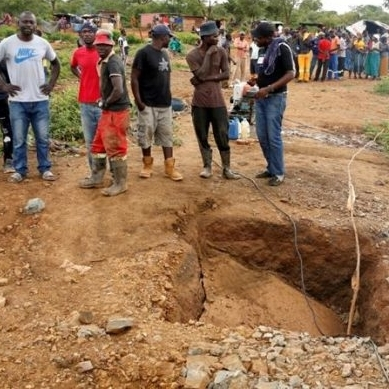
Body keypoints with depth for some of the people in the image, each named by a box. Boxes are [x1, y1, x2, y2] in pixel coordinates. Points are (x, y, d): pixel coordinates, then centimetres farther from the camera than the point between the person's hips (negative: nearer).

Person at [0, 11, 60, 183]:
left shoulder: (42, 43, 3)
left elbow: (56, 63, 17)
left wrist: (51, 84, 7)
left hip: (40, 100, 2)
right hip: (17, 101, -2)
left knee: (43, 138, 9)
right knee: (19, 139, 6)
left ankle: (45, 169, 21)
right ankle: (20, 170, 18)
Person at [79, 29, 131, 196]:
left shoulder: (113, 63, -19)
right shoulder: (105, 61, 11)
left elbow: (119, 90, -30)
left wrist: (105, 103, -14)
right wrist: (104, 102, 8)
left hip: (117, 112, -10)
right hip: (108, 111, 10)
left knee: (115, 148, -1)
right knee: (98, 145, 17)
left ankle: (120, 184, 12)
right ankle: (96, 178, 30)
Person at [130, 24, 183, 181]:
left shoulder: (165, 54, 11)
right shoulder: (143, 53, -11)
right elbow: (134, 78, -13)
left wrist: (168, 96, 16)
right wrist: (138, 101, -16)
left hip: (165, 103, 7)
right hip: (148, 104, -7)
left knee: (167, 135, 7)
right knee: (146, 135, 3)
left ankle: (169, 167, 12)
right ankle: (147, 165, 19)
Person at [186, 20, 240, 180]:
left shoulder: (221, 52, 1)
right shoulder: (192, 55, -6)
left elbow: (226, 74, -6)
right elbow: (201, 75, -17)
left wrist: (207, 78, -14)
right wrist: (208, 55, -15)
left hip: (217, 101, 1)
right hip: (199, 102, -1)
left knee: (222, 136, 2)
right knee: (202, 136, 7)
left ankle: (226, 168, 11)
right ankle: (207, 166, 21)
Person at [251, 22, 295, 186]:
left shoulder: (282, 48, -14)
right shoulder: (261, 49, 9)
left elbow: (290, 74, -19)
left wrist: (269, 88, -25)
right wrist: (255, 80, 3)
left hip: (275, 98, -8)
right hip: (261, 97, 8)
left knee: (274, 137, -5)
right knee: (262, 136, 10)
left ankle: (279, 173, 7)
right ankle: (271, 168, 23)